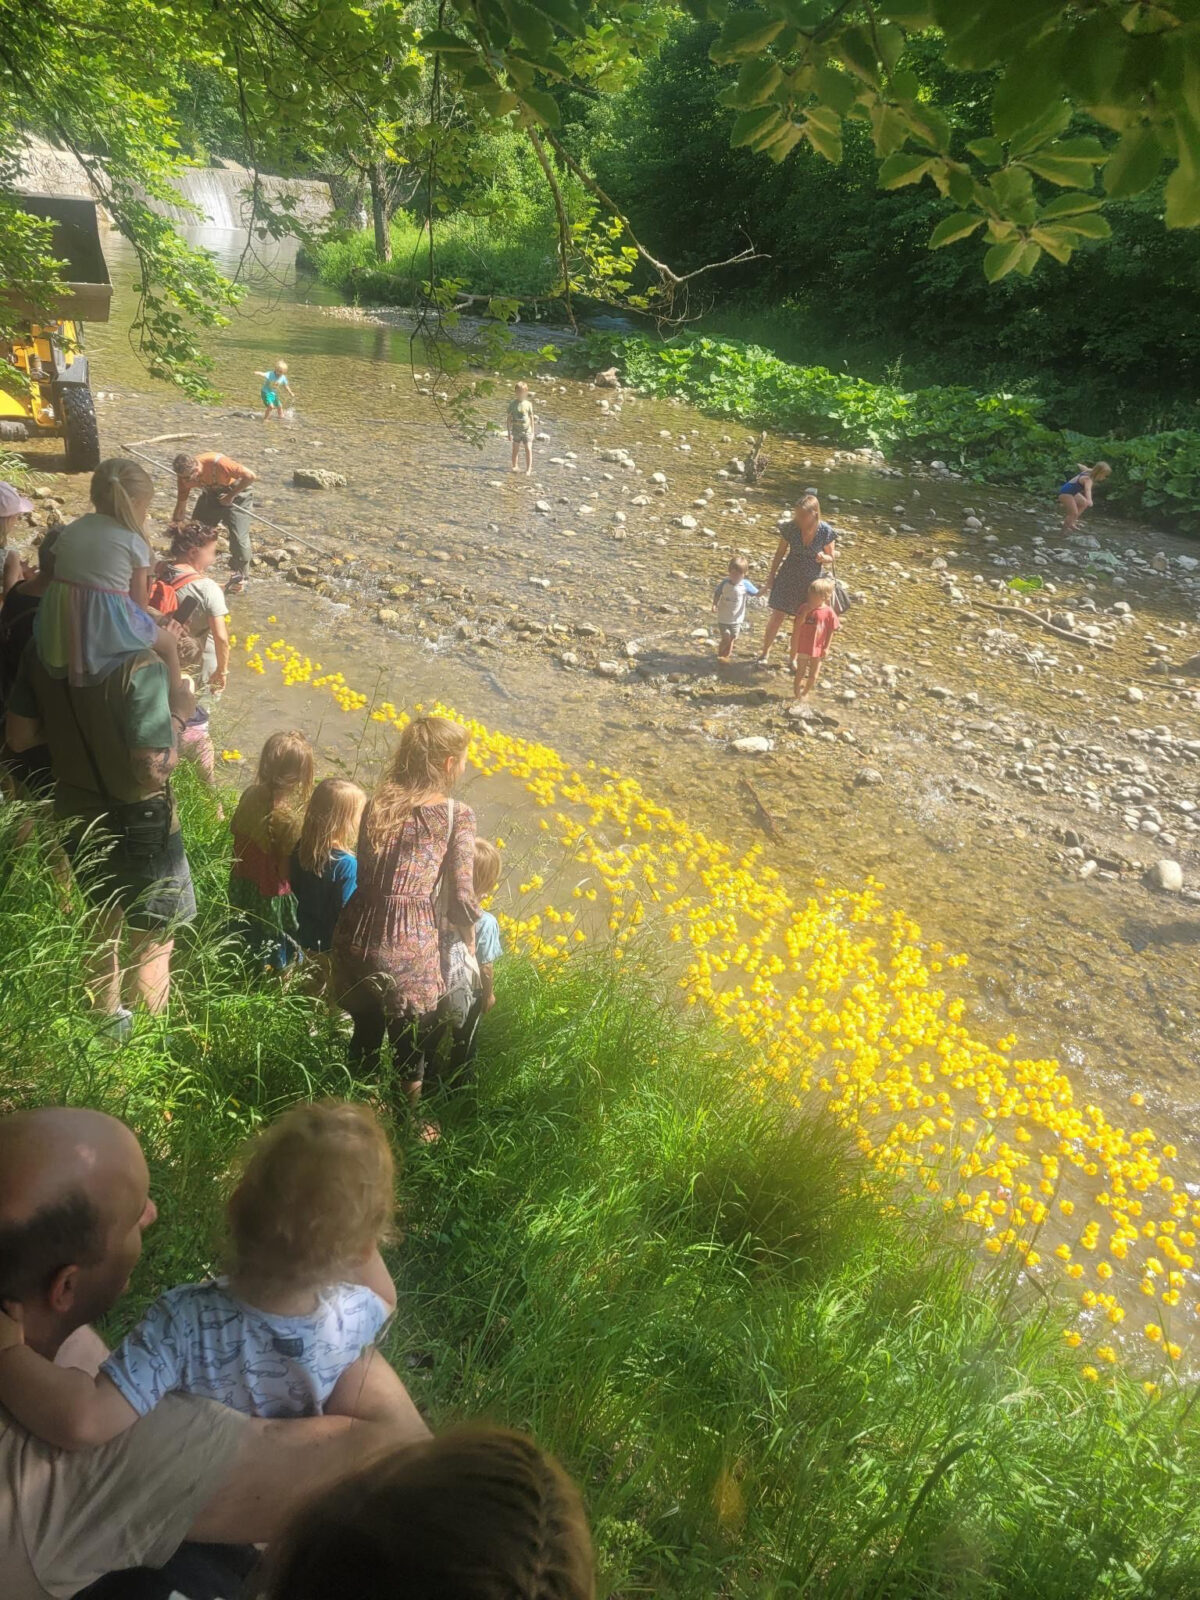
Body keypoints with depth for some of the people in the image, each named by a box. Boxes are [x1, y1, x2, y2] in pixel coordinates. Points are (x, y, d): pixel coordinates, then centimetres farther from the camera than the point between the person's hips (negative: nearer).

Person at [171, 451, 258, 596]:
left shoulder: (217, 463, -37)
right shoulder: (185, 475, -18)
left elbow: (250, 476, -33)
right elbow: (181, 505, -7)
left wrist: (231, 496, -26)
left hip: (236, 492, -6)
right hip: (211, 494, 6)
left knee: (238, 537, -17)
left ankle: (239, 578, 3)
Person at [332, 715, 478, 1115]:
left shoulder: (376, 803, 8)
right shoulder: (457, 815, -7)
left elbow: (365, 873, 12)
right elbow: (461, 899, -9)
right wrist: (470, 943, 7)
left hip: (355, 937, 6)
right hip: (409, 948, -5)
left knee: (364, 1036, 29)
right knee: (410, 1051, 18)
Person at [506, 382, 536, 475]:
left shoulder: (528, 404, 1)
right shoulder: (512, 404, -2)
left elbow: (531, 418, 7)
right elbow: (509, 418, 1)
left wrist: (532, 431, 6)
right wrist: (509, 431, -2)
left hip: (527, 430, 0)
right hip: (516, 430, 0)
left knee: (528, 449, -6)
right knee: (516, 449, 8)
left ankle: (528, 469, -1)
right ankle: (515, 466, 23)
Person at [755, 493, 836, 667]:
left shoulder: (826, 532, -16)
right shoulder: (790, 527, -14)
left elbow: (830, 558, -4)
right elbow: (780, 552, -1)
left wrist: (824, 558, -27)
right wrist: (772, 574, 4)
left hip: (811, 581, 0)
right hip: (788, 577, 0)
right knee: (777, 616, 4)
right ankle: (765, 653, 21)